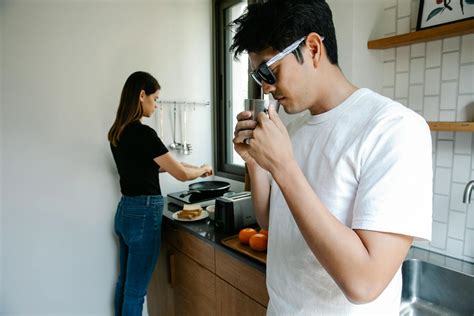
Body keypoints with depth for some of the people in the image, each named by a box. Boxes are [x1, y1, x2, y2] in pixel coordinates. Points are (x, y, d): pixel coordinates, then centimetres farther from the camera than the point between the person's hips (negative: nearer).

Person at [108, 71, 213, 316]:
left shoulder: (117, 132, 7)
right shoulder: (142, 133, -20)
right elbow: (181, 174, -17)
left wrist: (190, 167, 15)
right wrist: (202, 169, 4)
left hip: (125, 211, 9)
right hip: (143, 215, -9)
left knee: (124, 284, 22)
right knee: (136, 290, 7)